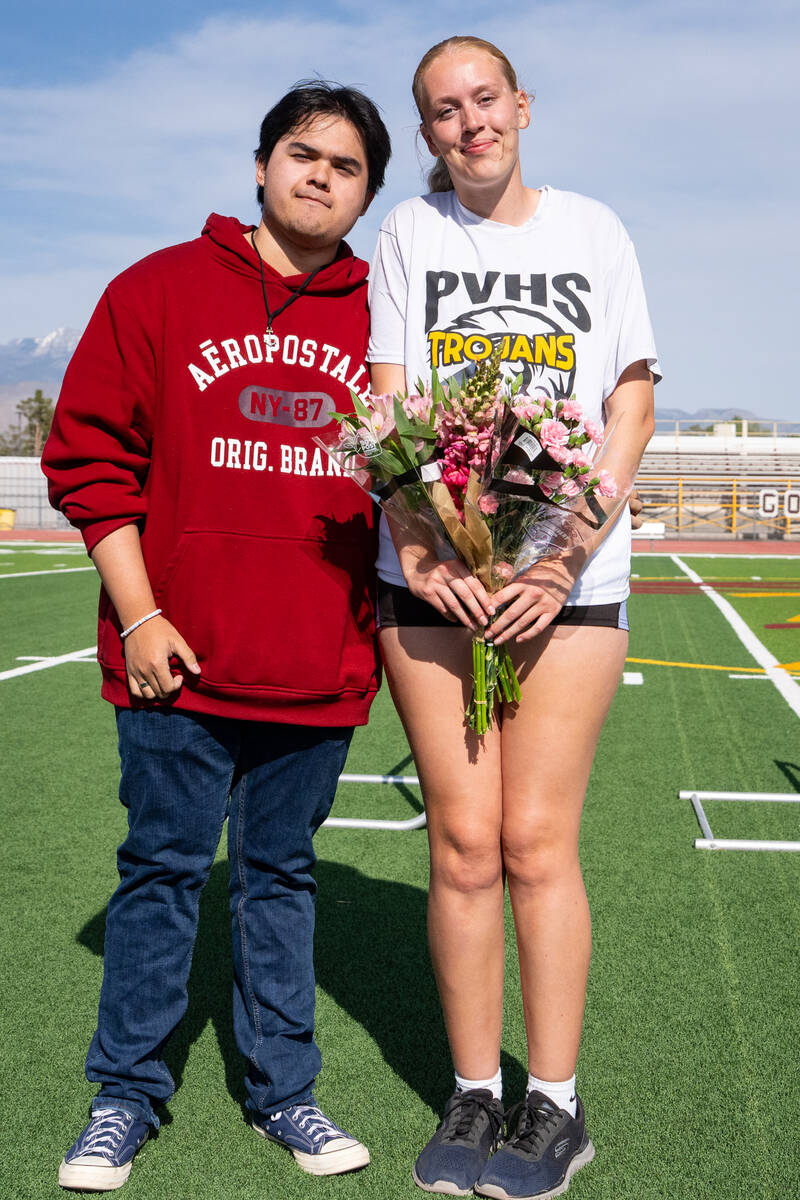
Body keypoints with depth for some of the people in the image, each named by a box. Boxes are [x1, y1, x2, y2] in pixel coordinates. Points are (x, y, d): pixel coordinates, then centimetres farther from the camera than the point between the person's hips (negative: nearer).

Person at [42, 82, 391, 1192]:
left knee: (282, 874, 14)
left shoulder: (382, 319, 7)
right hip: (180, 662, -2)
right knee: (163, 870, 8)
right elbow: (89, 454, -1)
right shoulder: (159, 290, 1)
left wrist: (382, 610, 7)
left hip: (322, 670, 2)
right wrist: (138, 614, -7)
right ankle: (125, 1094, 25)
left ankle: (283, 1089, 29)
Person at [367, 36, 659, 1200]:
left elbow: (634, 406, 5)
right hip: (432, 577, 1)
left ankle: (556, 1106, 13)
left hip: (570, 577, 0)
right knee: (463, 841, 2)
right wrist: (420, 548, -13)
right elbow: (388, 405, 3)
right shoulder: (409, 232, 11)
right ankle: (473, 1100, 16)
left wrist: (566, 555, -10)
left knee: (536, 841, -2)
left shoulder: (594, 229, 11)